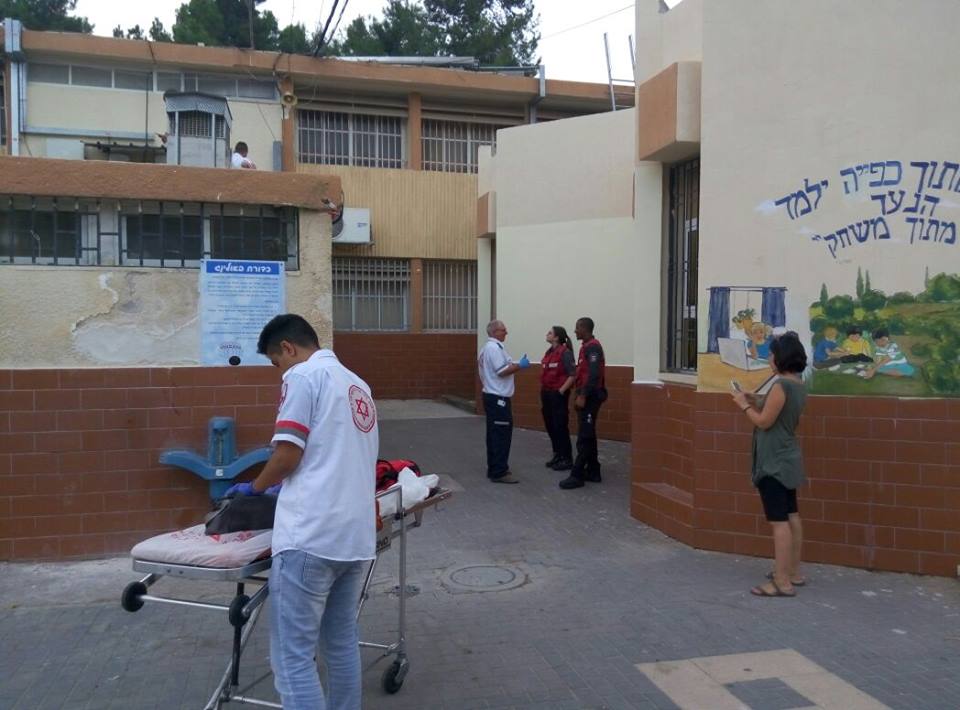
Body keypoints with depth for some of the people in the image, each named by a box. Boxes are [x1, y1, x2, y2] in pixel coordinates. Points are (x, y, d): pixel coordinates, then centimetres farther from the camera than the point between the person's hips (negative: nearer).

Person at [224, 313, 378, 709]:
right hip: (357, 534, 9)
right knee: (342, 642, 18)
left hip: (311, 536, -8)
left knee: (293, 656, -2)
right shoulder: (357, 384, 22)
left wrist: (255, 487, 9)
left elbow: (288, 454, -10)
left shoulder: (302, 375, -3)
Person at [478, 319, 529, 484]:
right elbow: (502, 371, -22)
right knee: (502, 435, -8)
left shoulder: (486, 347, 17)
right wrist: (519, 365, -12)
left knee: (494, 434, 13)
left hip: (491, 395, 11)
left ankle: (493, 468, 19)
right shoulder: (494, 347, -16)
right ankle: (499, 472, -6)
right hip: (498, 397, -11)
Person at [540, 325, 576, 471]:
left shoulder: (565, 352, -12)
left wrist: (561, 390, -16)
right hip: (546, 394, 8)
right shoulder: (548, 352, 12)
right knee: (550, 426, 12)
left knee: (560, 427, -3)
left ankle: (567, 459, 6)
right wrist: (543, 392, 14)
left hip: (558, 394, -8)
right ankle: (557, 455, 23)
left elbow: (572, 375, -16)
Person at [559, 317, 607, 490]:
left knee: (584, 437, -9)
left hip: (590, 397, -10)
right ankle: (593, 471, 19)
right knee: (588, 435, 13)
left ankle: (577, 475, -7)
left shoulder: (593, 347, -14)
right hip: (586, 395, 10)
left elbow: (594, 374, -23)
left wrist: (583, 396, -24)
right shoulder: (586, 346, 17)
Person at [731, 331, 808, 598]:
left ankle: (782, 582, -4)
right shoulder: (797, 385, 10)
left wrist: (744, 405, -4)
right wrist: (756, 403, 13)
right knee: (791, 516, 15)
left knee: (779, 521, -7)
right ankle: (793, 573, 25)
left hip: (774, 462, -10)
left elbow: (764, 422, -18)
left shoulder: (781, 385, -20)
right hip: (788, 460, 10)